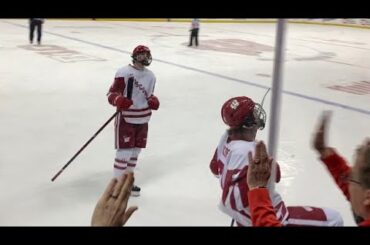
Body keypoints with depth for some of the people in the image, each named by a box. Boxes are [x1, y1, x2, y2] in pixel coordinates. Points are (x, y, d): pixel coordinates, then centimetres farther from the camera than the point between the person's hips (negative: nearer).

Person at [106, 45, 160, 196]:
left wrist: (153, 101, -2)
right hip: (126, 120, -7)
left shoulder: (150, 76, 8)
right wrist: (119, 100, -33)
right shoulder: (124, 73, -14)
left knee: (135, 152, 14)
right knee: (124, 152, -7)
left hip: (142, 120, 7)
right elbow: (112, 94, -12)